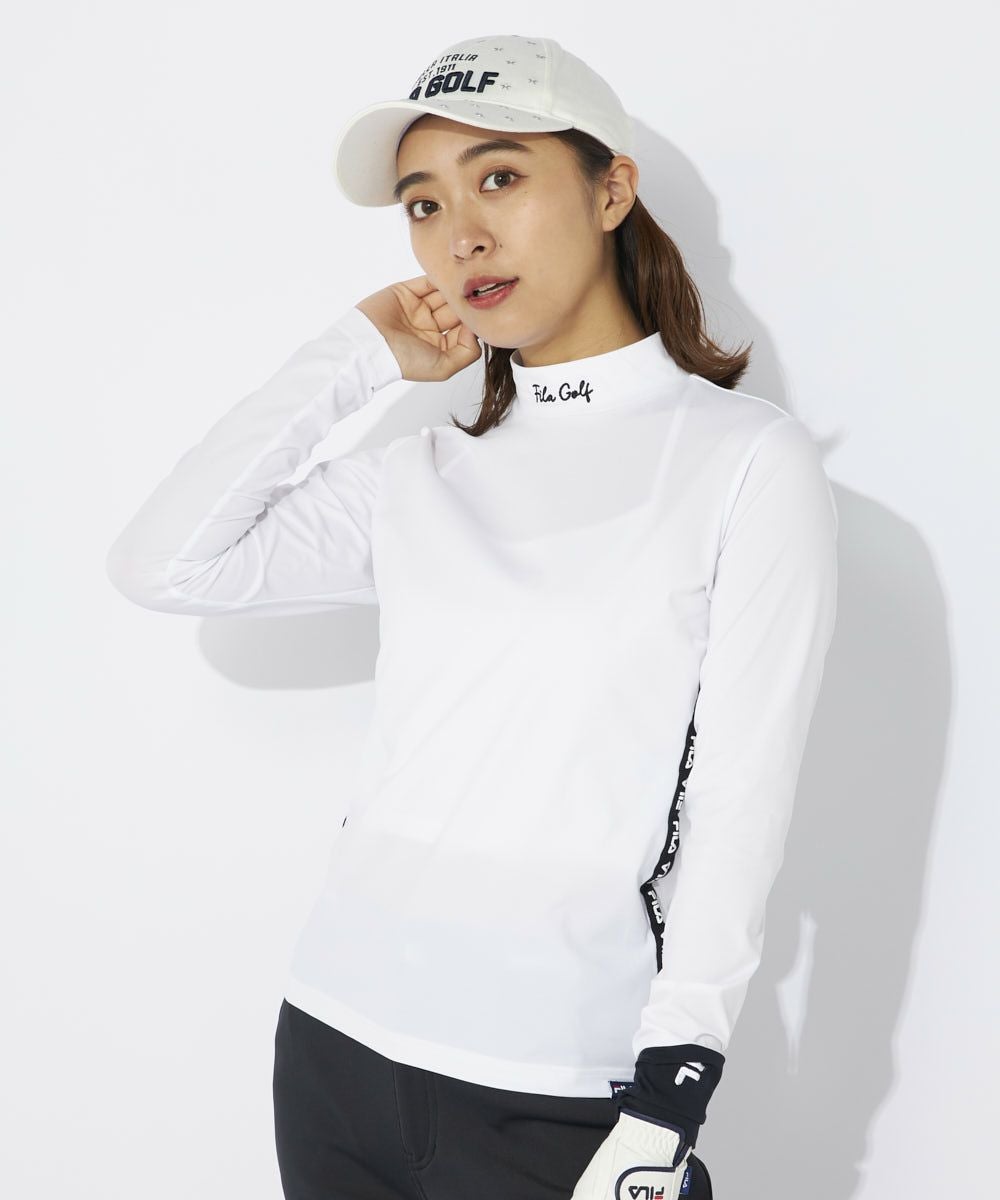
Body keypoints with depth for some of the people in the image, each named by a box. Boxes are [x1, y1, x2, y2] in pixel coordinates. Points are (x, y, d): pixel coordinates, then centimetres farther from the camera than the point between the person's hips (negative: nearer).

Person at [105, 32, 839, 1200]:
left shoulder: (748, 458, -4)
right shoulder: (420, 477, 10)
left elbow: (739, 807, -8)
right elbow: (158, 564, 2)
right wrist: (350, 359, 4)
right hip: (334, 1039, 5)